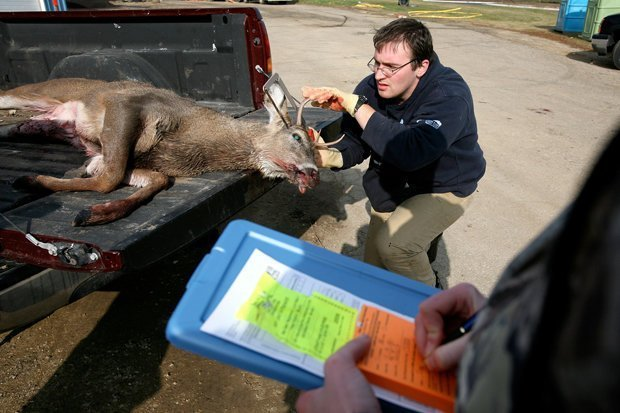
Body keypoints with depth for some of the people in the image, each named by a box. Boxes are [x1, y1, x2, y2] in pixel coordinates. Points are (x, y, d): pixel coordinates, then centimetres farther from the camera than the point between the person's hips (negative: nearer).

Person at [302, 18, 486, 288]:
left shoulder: (450, 96, -31)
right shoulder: (371, 88, -15)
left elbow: (411, 152, -46)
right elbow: (354, 142, -10)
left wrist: (356, 105, -46)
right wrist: (332, 157, -34)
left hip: (445, 187, -5)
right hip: (394, 182, 5)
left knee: (393, 245, -28)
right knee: (375, 271, 9)